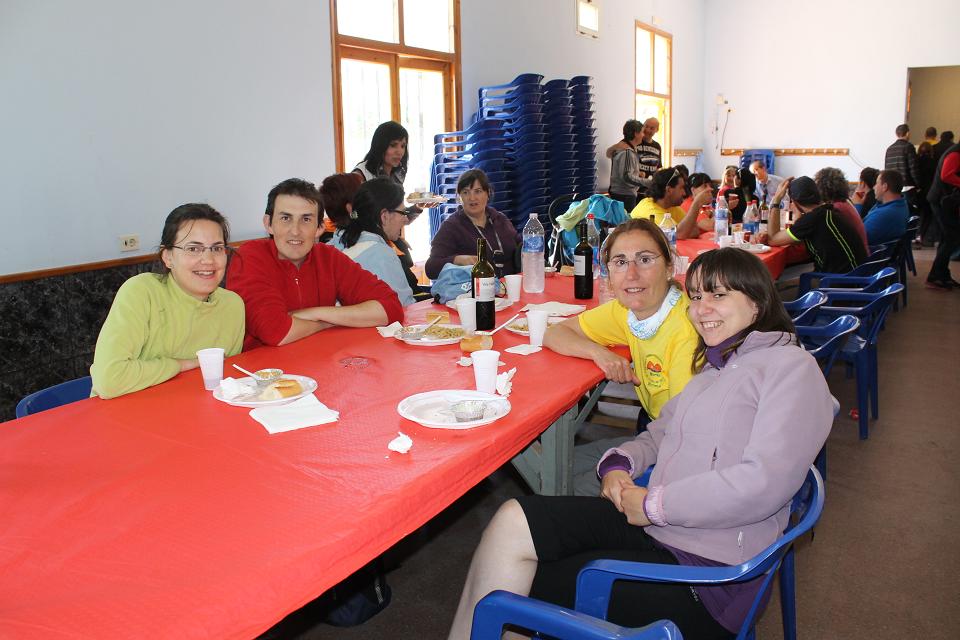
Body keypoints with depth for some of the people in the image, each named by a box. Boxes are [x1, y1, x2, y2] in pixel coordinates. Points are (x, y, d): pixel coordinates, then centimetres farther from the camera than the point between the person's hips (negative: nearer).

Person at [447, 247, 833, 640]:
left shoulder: (791, 368, -8)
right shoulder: (715, 366, 19)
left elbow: (764, 482, -20)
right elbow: (660, 433, 22)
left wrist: (653, 505, -14)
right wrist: (619, 464, -1)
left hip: (707, 566, -7)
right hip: (651, 524, 7)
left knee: (526, 587, -10)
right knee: (514, 521, -12)